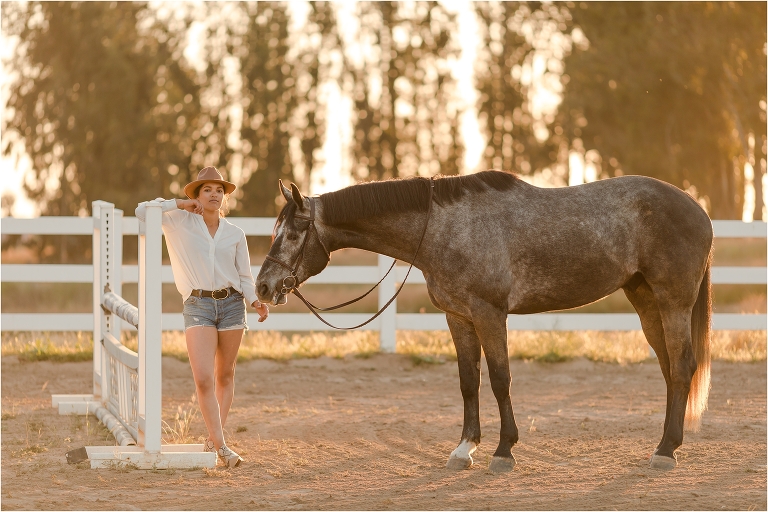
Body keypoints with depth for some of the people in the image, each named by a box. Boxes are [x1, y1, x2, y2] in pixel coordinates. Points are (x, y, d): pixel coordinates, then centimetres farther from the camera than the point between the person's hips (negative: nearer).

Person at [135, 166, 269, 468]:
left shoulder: (235, 234, 8)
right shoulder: (180, 222, 3)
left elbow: (245, 277, 8)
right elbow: (142, 211, -6)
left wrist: (256, 302, -9)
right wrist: (180, 204, -3)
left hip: (231, 304, 3)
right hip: (198, 305, -2)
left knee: (224, 376, 9)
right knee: (203, 378, -14)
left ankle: (215, 439, 20)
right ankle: (220, 444, -11)